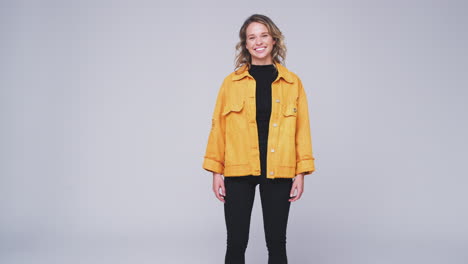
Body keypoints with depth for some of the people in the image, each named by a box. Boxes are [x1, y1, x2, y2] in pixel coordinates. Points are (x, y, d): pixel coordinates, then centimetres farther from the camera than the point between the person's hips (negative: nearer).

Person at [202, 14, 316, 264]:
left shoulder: (293, 83, 5)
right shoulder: (231, 82, 3)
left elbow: (302, 129, 4)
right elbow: (218, 127, 3)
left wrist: (301, 172, -1)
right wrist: (216, 171, -1)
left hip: (278, 172, 1)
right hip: (238, 171, 0)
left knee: (276, 242, 8)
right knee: (236, 243, 4)